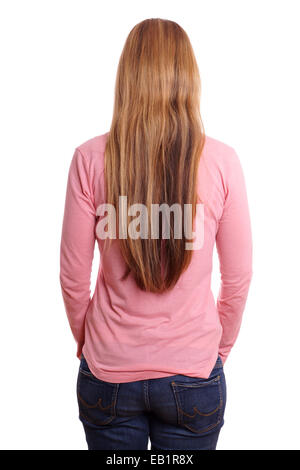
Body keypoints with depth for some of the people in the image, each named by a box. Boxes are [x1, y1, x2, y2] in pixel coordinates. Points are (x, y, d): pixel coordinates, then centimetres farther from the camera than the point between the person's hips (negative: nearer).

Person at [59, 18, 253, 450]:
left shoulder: (90, 158, -13)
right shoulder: (222, 161, -12)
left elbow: (73, 277, -6)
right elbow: (239, 278, -5)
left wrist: (86, 342, 11)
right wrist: (220, 349, 11)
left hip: (109, 371, 1)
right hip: (193, 374, 0)